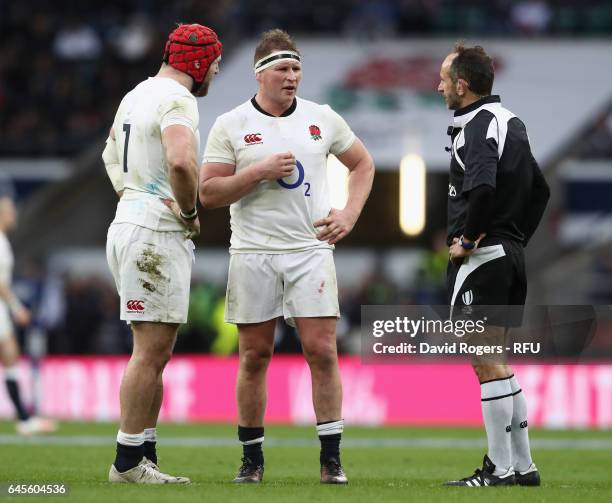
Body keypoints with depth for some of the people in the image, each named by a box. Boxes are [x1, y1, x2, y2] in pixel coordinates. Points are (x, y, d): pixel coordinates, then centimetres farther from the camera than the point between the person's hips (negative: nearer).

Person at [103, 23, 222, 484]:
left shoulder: (137, 96, 16)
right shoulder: (177, 100, -14)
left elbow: (112, 156, 34)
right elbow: (181, 162, -32)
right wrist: (191, 212, -15)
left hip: (130, 223, 10)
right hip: (157, 233, -10)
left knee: (156, 352, 13)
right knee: (151, 350, -7)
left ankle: (146, 457, 15)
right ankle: (128, 462, -5)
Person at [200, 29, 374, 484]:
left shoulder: (322, 119, 6)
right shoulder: (231, 126, 0)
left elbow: (363, 163, 19)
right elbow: (208, 193, -4)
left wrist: (350, 214, 5)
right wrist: (260, 171, -15)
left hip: (311, 250, 1)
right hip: (253, 254, -1)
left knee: (322, 351, -6)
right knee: (255, 356, 4)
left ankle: (331, 457, -2)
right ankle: (252, 458, 13)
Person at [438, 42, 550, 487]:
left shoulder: (477, 128, -15)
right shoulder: (511, 122, 15)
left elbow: (482, 189, -31)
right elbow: (540, 190, 22)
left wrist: (467, 240, -18)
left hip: (481, 257, -10)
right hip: (511, 255, 10)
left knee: (485, 361, -5)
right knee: (496, 361, 15)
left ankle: (499, 470, -4)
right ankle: (523, 466, 16)